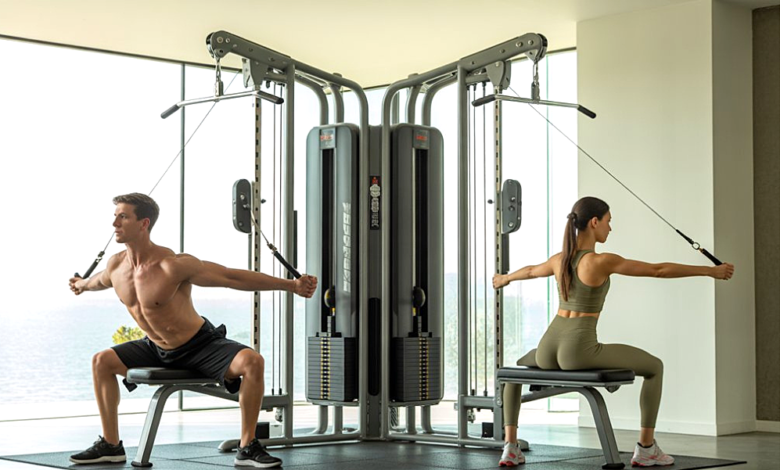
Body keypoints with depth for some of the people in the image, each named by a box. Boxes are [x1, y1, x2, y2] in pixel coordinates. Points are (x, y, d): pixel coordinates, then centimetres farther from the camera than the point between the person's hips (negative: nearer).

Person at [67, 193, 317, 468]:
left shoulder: (173, 265, -27)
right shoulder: (116, 266, -7)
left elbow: (232, 277, -24)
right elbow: (101, 280, 21)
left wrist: (291, 285, -25)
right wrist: (81, 284, 44)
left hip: (202, 346, -6)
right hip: (158, 350, 7)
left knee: (251, 361, -32)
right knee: (102, 361, 0)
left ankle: (247, 448, -21)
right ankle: (111, 445, 8)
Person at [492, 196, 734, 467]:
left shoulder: (559, 259, 10)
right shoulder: (602, 261, -9)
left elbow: (530, 271, 33)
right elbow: (660, 270, -5)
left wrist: (505, 278, 55)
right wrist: (710, 270, 3)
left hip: (547, 351, 6)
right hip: (579, 352, -6)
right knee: (654, 367, 12)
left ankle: (510, 448, 19)